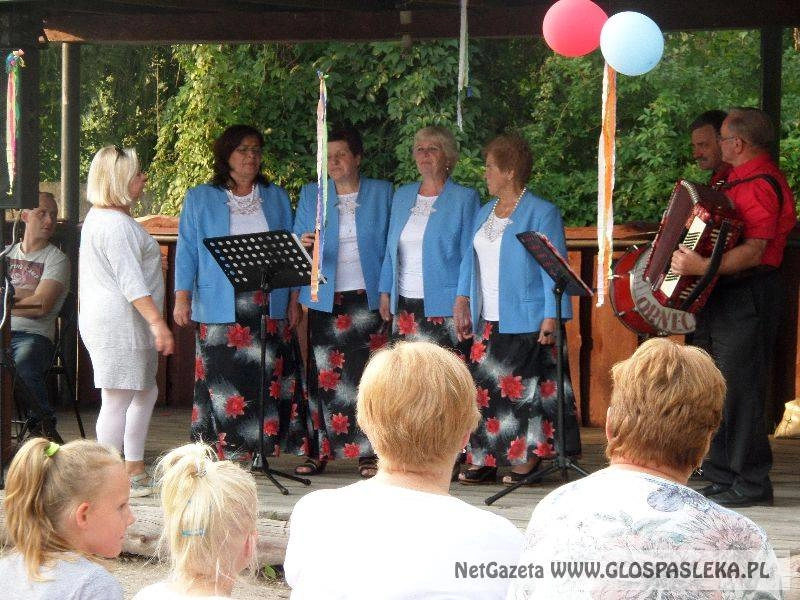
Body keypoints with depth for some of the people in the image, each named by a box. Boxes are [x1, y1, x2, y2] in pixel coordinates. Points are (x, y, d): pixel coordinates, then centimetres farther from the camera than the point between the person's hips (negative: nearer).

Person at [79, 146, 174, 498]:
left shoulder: (99, 217, 18)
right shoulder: (116, 224, -16)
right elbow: (131, 282, -22)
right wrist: (158, 323, -24)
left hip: (107, 320, 11)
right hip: (118, 322, -11)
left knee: (146, 392, 16)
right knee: (118, 399, -8)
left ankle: (134, 469, 19)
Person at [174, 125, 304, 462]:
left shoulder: (276, 198, 15)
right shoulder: (200, 199, 9)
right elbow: (187, 251, 4)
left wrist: (293, 299, 7)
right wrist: (182, 297, -6)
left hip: (269, 304, 2)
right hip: (221, 306, -2)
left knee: (268, 378, -3)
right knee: (222, 377, -7)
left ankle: (267, 443, 1)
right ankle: (223, 449, -3)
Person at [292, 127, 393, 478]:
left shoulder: (382, 193, 8)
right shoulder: (310, 195, 12)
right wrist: (303, 244, -14)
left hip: (367, 298, -2)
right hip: (324, 300, 2)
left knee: (367, 375, -6)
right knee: (323, 376, -4)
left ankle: (368, 453, -2)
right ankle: (320, 450, 2)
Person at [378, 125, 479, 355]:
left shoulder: (464, 198, -1)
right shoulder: (402, 195, 16)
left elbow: (470, 256, -4)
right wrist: (385, 292, 11)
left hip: (444, 308, -5)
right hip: (404, 305, 5)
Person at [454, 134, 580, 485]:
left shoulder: (541, 213, -6)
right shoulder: (485, 213, 17)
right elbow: (472, 262, 23)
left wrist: (551, 316, -17)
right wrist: (464, 300, 13)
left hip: (525, 321, -7)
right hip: (488, 321, 7)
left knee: (524, 388, -6)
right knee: (484, 387, 3)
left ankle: (525, 460, -1)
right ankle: (482, 461, 6)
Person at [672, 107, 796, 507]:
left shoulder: (761, 184, -15)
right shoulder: (738, 180, 18)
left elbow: (754, 251, -25)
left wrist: (703, 267, -34)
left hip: (747, 299, -11)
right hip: (722, 301, 11)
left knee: (739, 391, -9)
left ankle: (751, 484, -6)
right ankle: (722, 476, 16)